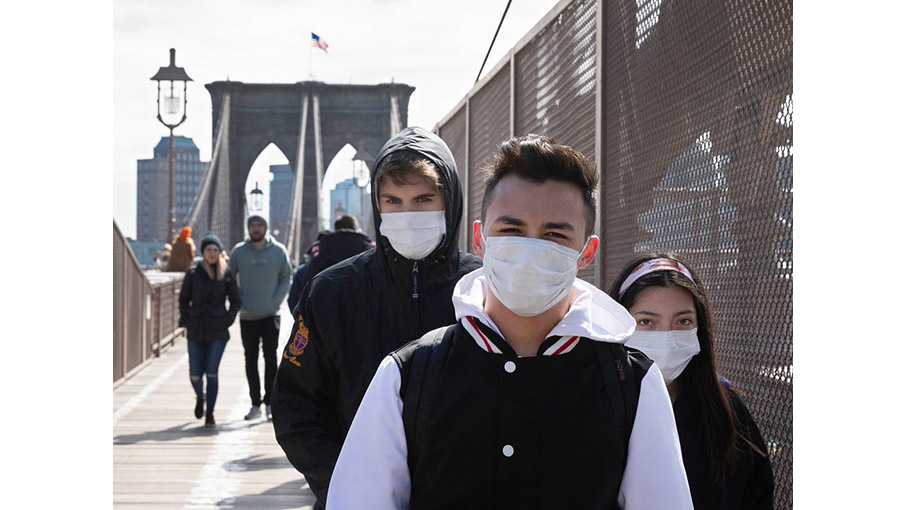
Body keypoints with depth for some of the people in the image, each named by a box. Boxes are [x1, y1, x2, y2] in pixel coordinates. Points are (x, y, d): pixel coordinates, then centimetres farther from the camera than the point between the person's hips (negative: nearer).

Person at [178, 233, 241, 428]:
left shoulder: (227, 275, 1)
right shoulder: (193, 273, 2)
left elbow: (236, 301, 8)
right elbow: (183, 299, 9)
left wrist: (228, 320, -5)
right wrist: (186, 321, -2)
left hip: (218, 331, -1)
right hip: (195, 331, 1)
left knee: (211, 373, -6)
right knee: (195, 375, 2)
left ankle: (210, 414, 3)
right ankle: (200, 397, 35)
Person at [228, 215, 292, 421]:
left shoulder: (278, 251, 1)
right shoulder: (238, 251, 2)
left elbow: (286, 278, 8)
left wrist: (276, 300, -6)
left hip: (270, 315, -2)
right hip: (247, 316, 2)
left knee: (270, 358, -9)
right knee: (251, 361, 7)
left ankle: (269, 403, -2)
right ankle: (255, 404, 15)